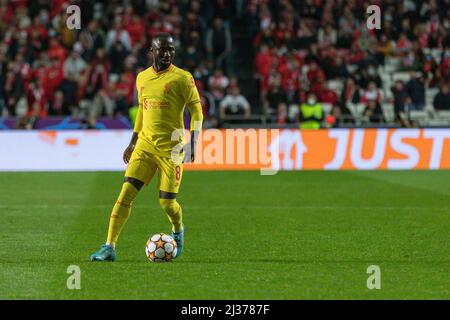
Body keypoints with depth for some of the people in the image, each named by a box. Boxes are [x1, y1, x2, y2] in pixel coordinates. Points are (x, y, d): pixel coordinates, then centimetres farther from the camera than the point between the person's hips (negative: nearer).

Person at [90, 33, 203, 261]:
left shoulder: (182, 78, -6)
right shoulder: (142, 78, 10)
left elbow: (196, 110, -5)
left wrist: (192, 144, -15)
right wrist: (133, 142, 23)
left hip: (171, 148, -4)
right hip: (145, 144, 4)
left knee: (167, 202, -1)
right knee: (126, 193, -9)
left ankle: (178, 231, 34)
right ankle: (109, 247, -10)